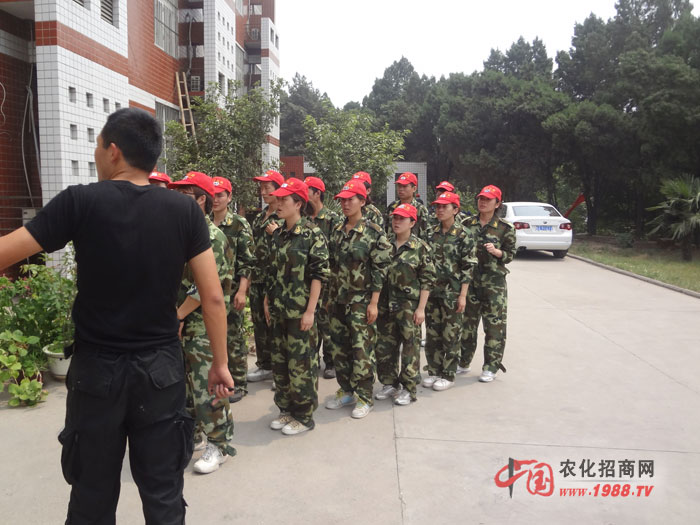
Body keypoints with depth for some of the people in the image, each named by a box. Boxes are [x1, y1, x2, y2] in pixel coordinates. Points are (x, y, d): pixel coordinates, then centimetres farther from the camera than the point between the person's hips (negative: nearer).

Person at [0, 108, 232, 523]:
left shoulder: (80, 202, -10)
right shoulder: (185, 210, -5)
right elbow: (213, 296, -6)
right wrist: (220, 363, 4)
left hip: (96, 369, -1)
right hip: (161, 369, 1)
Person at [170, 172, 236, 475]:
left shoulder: (213, 238, -14)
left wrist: (178, 315, -12)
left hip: (203, 324, -8)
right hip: (179, 323, 8)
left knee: (207, 386, -1)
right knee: (183, 382, 17)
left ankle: (219, 444, 14)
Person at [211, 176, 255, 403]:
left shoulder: (240, 225, -6)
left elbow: (247, 262, -9)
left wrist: (241, 291, -16)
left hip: (231, 290, -4)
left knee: (234, 337, 3)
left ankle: (239, 384, 16)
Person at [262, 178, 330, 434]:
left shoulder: (312, 233, -11)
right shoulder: (278, 234, 10)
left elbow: (319, 274, -13)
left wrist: (310, 310, -16)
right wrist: (268, 301, 14)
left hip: (300, 311, -7)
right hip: (278, 310, 7)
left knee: (301, 363, 2)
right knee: (280, 360, 14)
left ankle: (304, 415, 18)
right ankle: (286, 408, 30)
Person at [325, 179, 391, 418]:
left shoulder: (374, 232, -8)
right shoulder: (337, 232, 9)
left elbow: (380, 269, -10)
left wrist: (373, 302, -14)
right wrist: (329, 296, 12)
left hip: (361, 301, -6)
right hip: (338, 300, 6)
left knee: (362, 349, 0)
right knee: (338, 347, 12)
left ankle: (364, 397, 14)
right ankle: (346, 391, 28)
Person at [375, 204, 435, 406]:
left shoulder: (421, 247, -6)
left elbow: (427, 280, -6)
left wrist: (421, 308, -11)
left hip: (409, 305, -4)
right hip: (385, 304, 5)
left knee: (410, 347, 3)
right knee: (384, 346, 11)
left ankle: (409, 389, 17)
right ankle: (389, 384, 28)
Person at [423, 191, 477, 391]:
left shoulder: (463, 236, -7)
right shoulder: (431, 234, 8)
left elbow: (468, 267, -9)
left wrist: (462, 295, -13)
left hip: (452, 293, -5)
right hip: (431, 291, 5)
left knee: (451, 335, 4)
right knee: (432, 333, 11)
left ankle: (448, 375, 14)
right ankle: (434, 371, 23)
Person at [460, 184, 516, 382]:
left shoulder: (505, 228, -1)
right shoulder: (468, 224, 8)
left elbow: (510, 254, 0)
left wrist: (496, 251, -17)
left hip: (494, 282, -3)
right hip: (469, 279, 3)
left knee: (494, 325, 1)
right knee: (467, 322, 12)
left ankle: (491, 367, 13)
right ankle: (463, 362, 26)